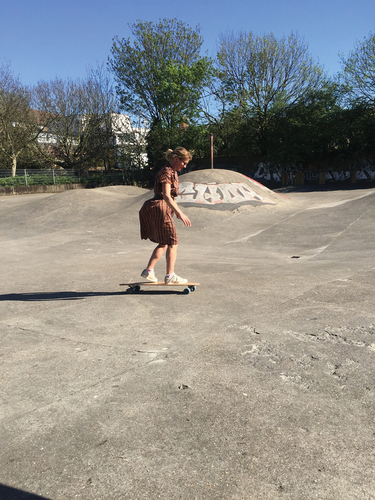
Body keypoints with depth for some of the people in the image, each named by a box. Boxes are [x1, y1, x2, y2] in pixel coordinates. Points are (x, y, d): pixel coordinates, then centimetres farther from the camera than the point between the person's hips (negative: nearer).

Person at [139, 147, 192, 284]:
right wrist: (180, 213, -28)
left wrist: (177, 211, 27)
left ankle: (148, 271, 16)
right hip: (160, 208, -10)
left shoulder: (173, 173, 18)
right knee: (172, 243, -2)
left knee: (163, 244, 16)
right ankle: (170, 276, 3)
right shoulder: (166, 172, -13)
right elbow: (166, 196, -24)